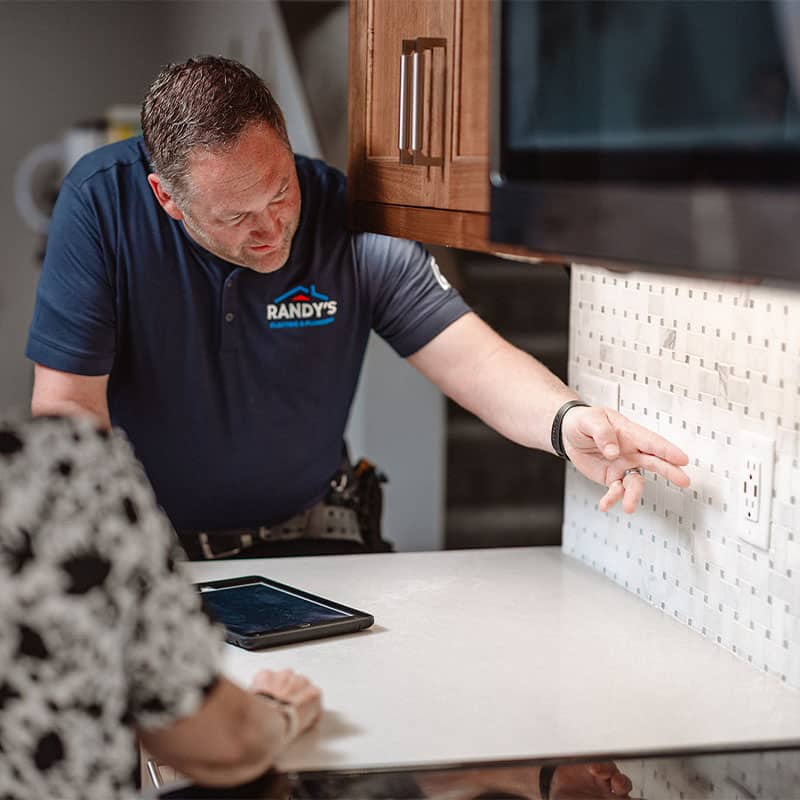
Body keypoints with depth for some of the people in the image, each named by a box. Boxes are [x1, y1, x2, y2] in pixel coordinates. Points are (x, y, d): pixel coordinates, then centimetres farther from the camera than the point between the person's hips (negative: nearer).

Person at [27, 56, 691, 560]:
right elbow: (69, 404, -17)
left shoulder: (355, 225, -14)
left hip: (304, 536, 1)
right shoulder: (102, 202, -18)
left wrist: (564, 420, -40)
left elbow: (471, 357, -18)